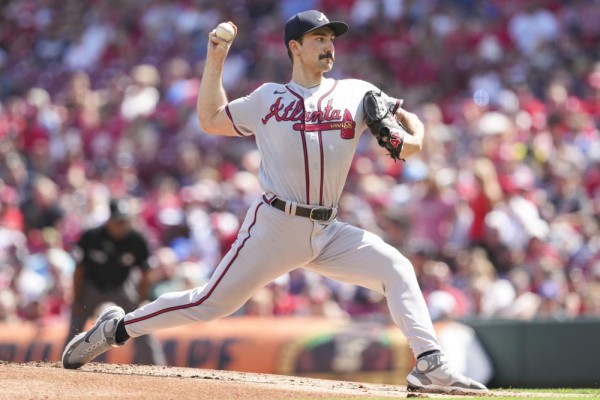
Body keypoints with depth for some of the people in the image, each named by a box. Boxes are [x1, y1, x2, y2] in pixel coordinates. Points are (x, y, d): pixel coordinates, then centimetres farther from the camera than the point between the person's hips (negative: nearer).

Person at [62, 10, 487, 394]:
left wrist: (413, 139, -12)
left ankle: (431, 365, -15)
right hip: (274, 226, -3)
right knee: (212, 302, -4)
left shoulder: (356, 93, 9)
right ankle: (117, 328, 10)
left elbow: (407, 118, 12)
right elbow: (210, 119, 16)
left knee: (398, 270, -12)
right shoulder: (267, 99, 8)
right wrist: (216, 60, 10)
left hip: (327, 233, 3)